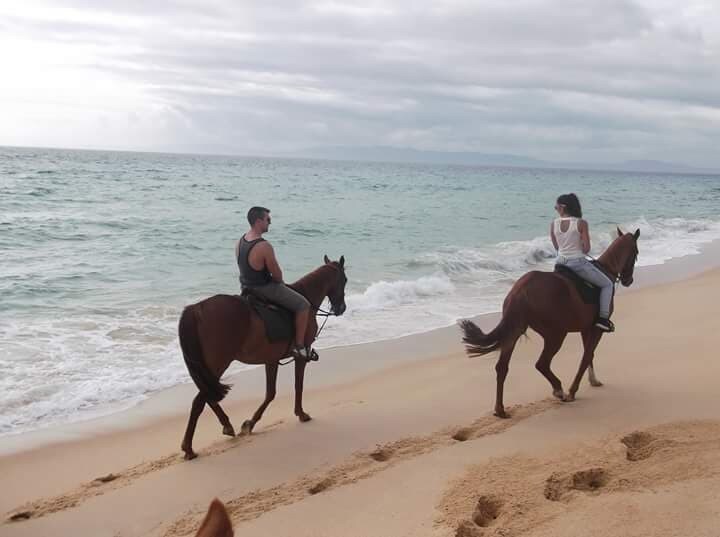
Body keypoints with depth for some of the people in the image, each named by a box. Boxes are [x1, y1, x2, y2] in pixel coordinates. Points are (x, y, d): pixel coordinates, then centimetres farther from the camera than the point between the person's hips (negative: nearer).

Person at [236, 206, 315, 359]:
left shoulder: (240, 241, 0)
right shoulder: (264, 246, -28)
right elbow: (277, 275, -19)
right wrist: (280, 282, 5)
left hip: (246, 286, 9)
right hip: (264, 288, -9)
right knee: (303, 304, 1)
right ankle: (299, 347, 6)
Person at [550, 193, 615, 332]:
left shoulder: (553, 224, -4)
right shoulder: (581, 224, -13)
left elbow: (556, 247, 7)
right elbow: (586, 249, -13)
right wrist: (581, 251, 8)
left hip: (561, 262, 4)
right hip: (578, 262, -4)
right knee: (608, 284, 12)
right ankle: (603, 318, 2)